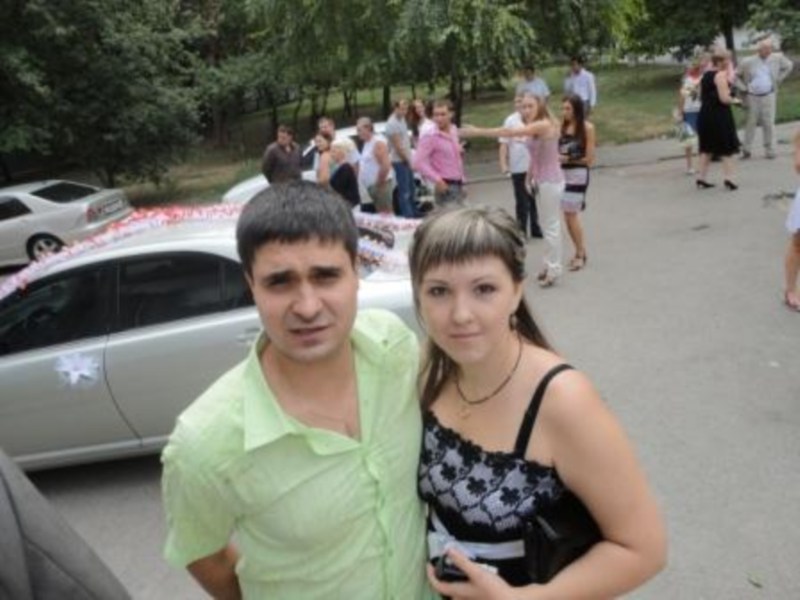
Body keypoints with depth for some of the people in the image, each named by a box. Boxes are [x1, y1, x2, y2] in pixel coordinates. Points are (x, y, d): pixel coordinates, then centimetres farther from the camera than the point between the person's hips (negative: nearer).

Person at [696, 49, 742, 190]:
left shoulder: (705, 75, 11)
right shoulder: (721, 75, -13)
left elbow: (701, 96, 18)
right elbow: (724, 98, -19)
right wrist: (734, 100, -2)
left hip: (705, 114, 7)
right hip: (719, 115, -7)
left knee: (706, 148, 14)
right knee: (727, 148, 3)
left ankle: (701, 179, 15)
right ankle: (728, 179, 1)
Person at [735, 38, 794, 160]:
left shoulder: (777, 58, 0)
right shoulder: (747, 62, -6)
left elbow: (788, 66, 16)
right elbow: (736, 76, 2)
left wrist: (778, 79, 8)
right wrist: (743, 88, -5)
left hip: (768, 96, 1)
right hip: (752, 97, -1)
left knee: (769, 123, 0)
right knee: (750, 123, 5)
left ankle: (769, 150, 7)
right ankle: (746, 150, 12)